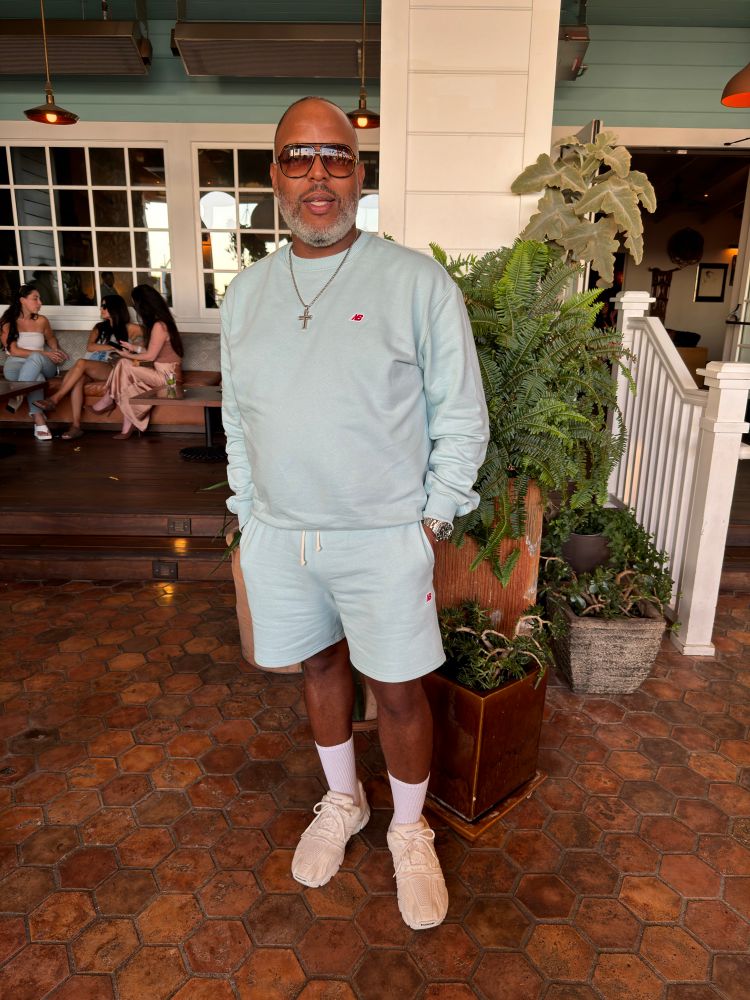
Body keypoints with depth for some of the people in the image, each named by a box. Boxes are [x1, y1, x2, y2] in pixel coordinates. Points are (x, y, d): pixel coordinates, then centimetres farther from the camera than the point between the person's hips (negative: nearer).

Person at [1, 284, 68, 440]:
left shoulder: (42, 321, 9)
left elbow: (50, 338, 30)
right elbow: (14, 351, -9)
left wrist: (56, 350, 7)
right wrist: (44, 353, -15)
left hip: (43, 365, 2)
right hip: (16, 365, -2)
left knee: (35, 358, -38)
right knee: (36, 378, -39)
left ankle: (18, 395, -39)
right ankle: (40, 424, -48)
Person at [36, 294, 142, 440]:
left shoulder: (130, 328, 15)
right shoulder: (99, 328, 26)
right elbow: (89, 347, 10)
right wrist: (112, 347, -2)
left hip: (114, 369, -4)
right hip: (93, 370, 4)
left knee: (81, 363, -32)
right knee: (78, 379, -32)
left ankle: (55, 398, -31)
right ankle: (76, 426, -40)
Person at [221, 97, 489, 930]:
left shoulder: (418, 283, -8)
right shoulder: (245, 292, 6)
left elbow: (461, 417, -5)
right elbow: (238, 420, 12)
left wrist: (435, 516, -8)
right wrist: (249, 512, 9)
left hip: (384, 536, -3)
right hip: (279, 534, 4)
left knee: (398, 691, 8)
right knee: (321, 665, 19)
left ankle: (409, 829, 36)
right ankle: (342, 800, 45)